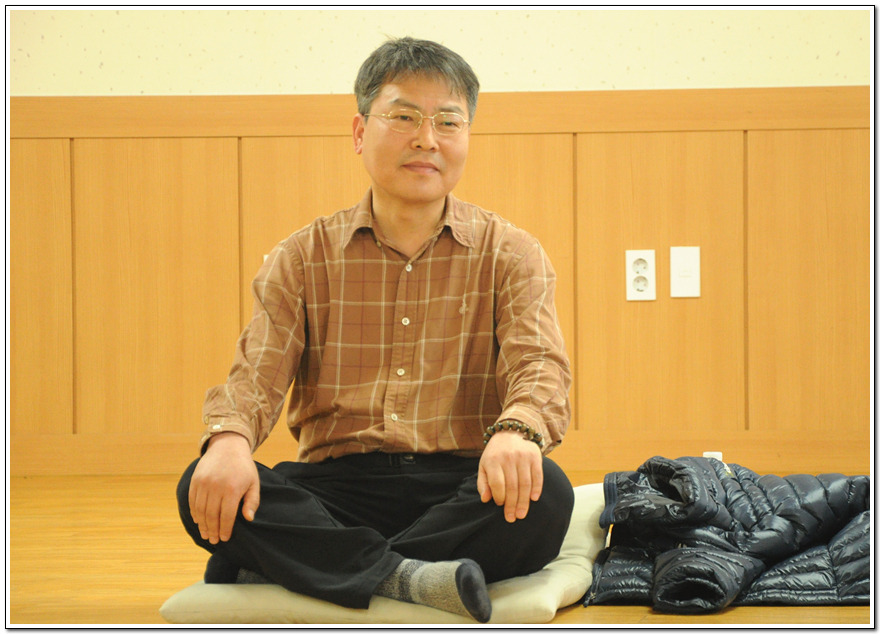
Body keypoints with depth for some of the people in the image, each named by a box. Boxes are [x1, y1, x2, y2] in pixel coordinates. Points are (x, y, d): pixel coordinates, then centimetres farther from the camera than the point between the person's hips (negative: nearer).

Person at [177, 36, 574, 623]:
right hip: (336, 487, 1)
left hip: (459, 487, 0)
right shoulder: (303, 258, 11)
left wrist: (518, 428, -33)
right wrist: (230, 437, -25)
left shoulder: (510, 255, 8)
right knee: (208, 487, -25)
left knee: (545, 494, -33)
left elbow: (539, 362, -7)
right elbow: (258, 369, 1)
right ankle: (403, 578, -34)